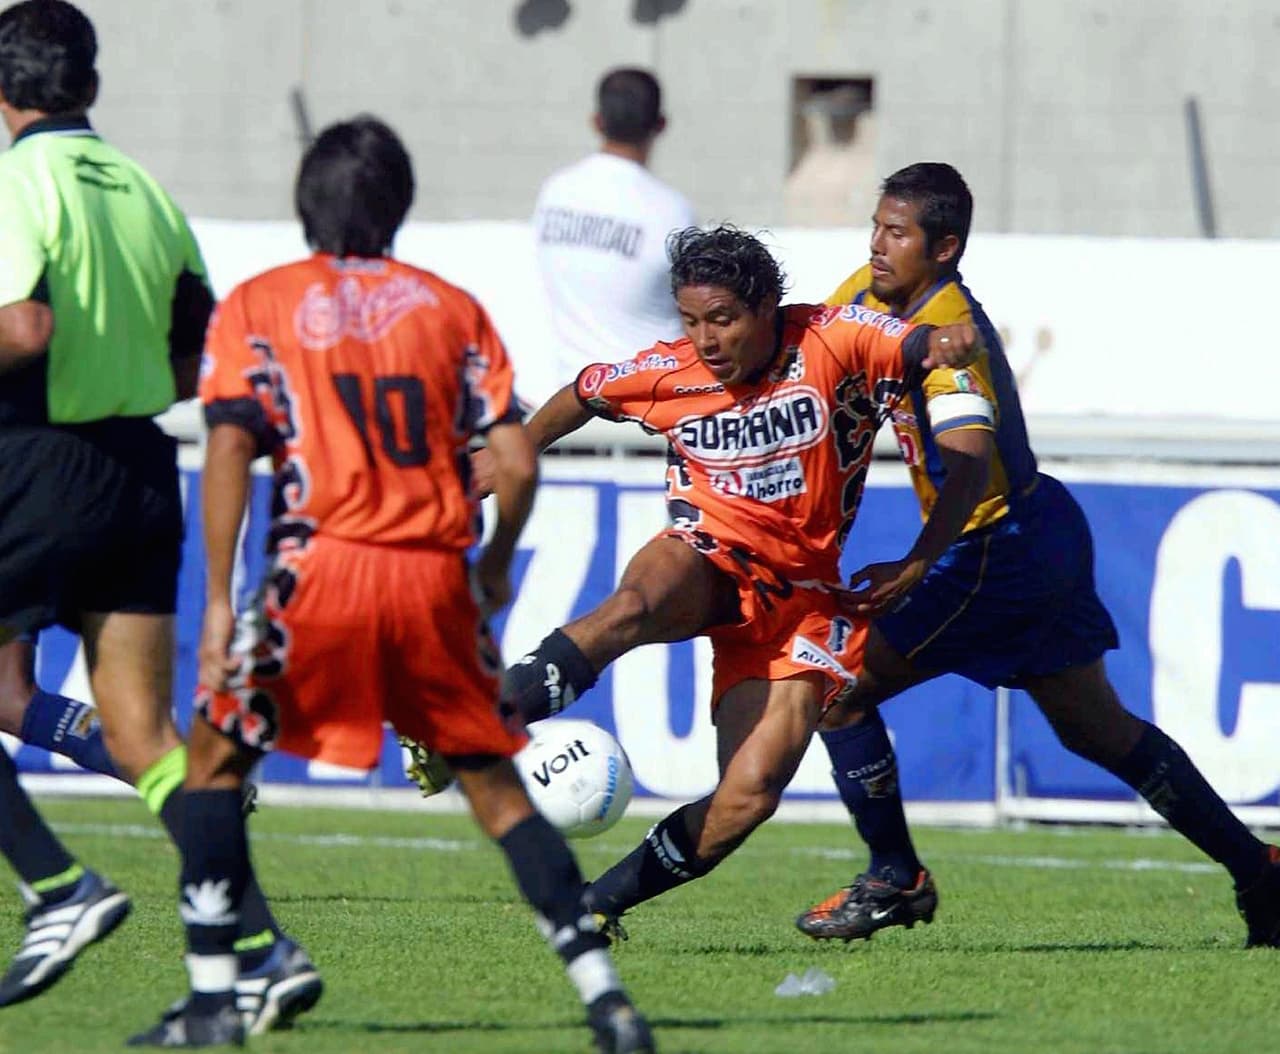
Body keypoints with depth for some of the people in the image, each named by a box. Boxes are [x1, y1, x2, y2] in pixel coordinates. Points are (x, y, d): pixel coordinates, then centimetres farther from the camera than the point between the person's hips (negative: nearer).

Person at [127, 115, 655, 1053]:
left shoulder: (257, 305, 7)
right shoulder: (452, 308, 12)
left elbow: (230, 448, -5)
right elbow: (517, 461, 5)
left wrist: (220, 599, -5)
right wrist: (497, 564, 23)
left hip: (321, 564, -2)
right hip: (436, 576, 2)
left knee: (217, 756, 14)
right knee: (494, 783, 13)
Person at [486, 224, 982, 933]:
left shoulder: (832, 343, -9)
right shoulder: (669, 372, -2)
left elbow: (924, 347, -23)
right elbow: (584, 395, 18)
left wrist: (947, 345, -46)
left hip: (800, 593, 0)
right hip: (709, 561, 0)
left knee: (750, 795, -16)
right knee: (635, 606, -39)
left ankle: (598, 904, -3)